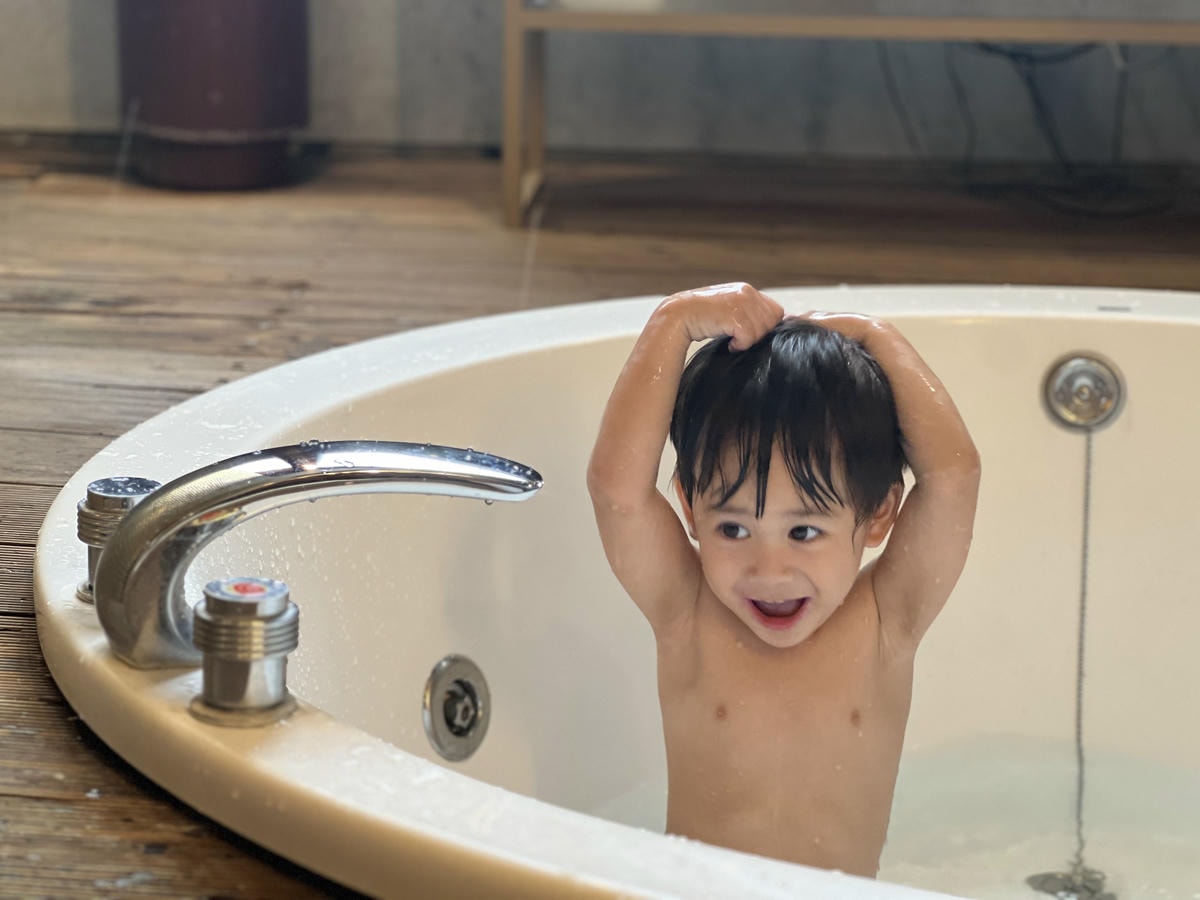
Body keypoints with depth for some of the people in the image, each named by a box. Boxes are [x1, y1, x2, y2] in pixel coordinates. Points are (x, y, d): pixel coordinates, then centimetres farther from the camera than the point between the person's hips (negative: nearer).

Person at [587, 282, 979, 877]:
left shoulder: (886, 624, -6)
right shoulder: (686, 618, -7)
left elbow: (952, 474, -17)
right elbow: (618, 484, -21)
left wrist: (875, 339, -8)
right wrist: (674, 322, -16)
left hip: (847, 888, 1)